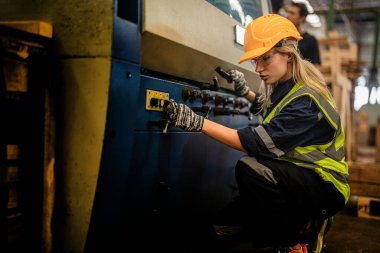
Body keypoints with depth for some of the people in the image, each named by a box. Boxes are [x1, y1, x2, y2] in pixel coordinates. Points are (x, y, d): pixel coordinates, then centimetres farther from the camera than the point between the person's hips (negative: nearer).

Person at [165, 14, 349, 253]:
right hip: (298, 176, 8)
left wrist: (198, 122, -34)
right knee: (226, 224, 3)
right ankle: (302, 220, 14)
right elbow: (269, 109, 26)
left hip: (326, 186, -8)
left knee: (249, 168, -35)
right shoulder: (286, 87, 3)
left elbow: (257, 143, -31)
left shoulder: (306, 100, -25)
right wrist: (245, 92, 9)